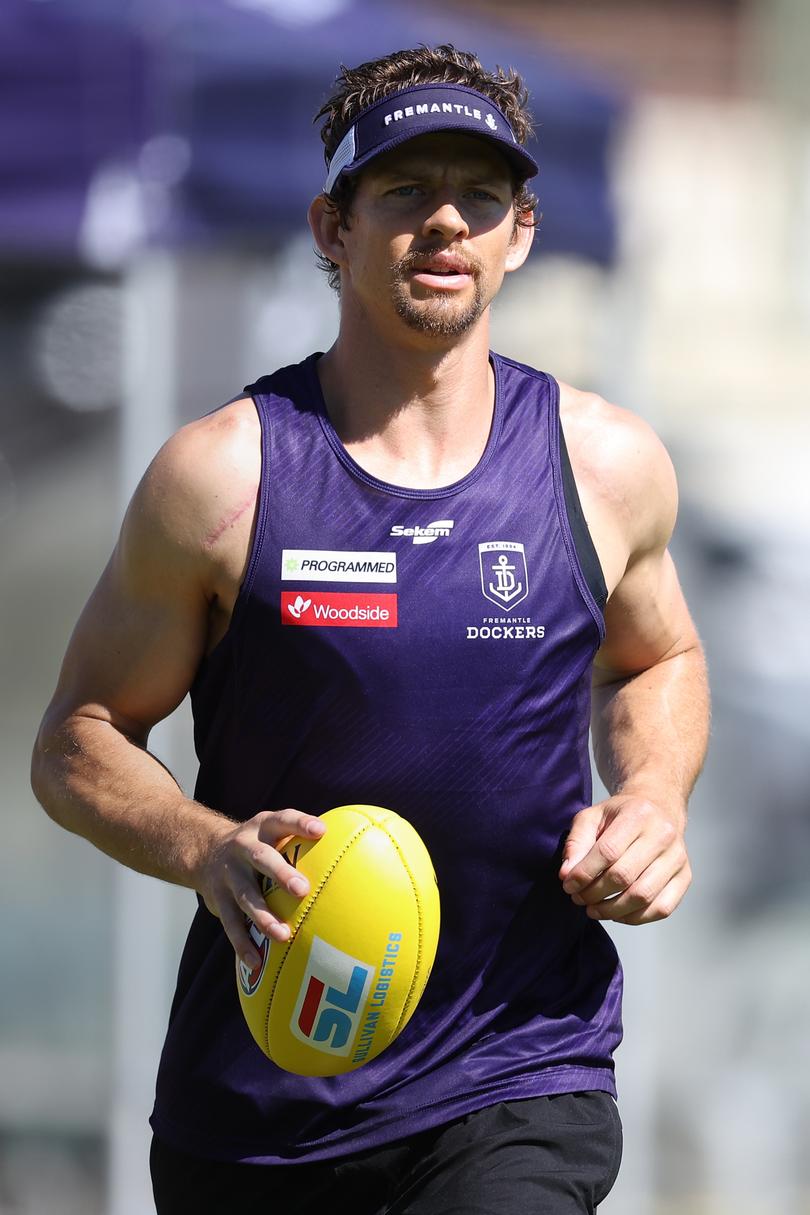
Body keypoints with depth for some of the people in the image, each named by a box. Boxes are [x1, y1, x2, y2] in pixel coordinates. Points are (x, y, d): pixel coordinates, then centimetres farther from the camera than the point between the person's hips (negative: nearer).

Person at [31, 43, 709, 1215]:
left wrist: (654, 798, 2)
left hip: (523, 1080, 0)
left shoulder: (607, 464, 4)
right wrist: (211, 850, -19)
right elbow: (76, 742, 1)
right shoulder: (223, 476, -5)